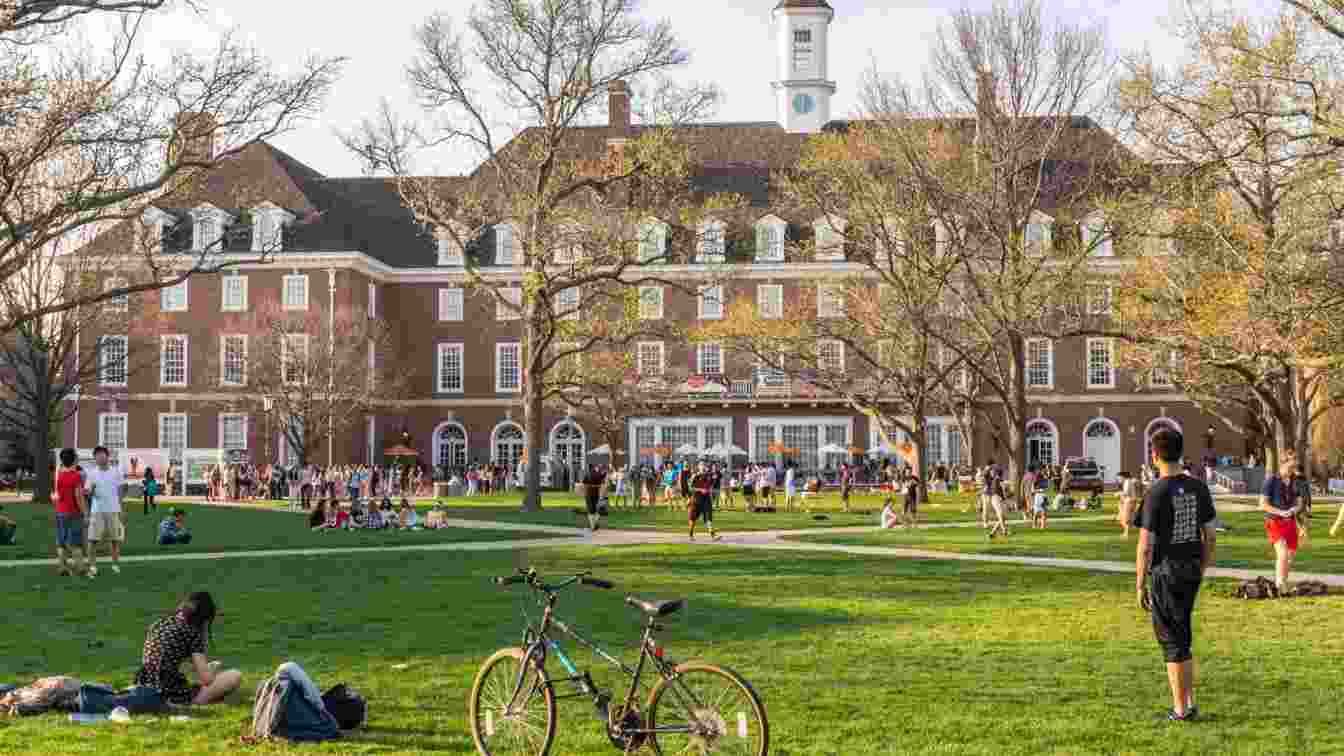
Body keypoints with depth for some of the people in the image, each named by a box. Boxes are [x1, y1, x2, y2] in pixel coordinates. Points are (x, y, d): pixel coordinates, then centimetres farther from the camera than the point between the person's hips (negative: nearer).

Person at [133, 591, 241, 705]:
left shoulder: (159, 624, 11)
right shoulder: (192, 632, -8)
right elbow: (206, 679, -11)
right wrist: (213, 669, 13)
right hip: (173, 696, -8)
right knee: (235, 676, -7)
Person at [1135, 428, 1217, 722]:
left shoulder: (1156, 493, -15)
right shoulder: (1198, 487, 2)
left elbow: (1145, 546, -15)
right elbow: (1210, 536, 7)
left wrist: (1140, 585, -7)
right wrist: (1202, 570, 18)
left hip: (1166, 571, -6)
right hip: (1192, 570, 6)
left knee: (1172, 640, 3)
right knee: (1182, 636, 18)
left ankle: (1181, 710, 8)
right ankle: (1189, 703, 20)